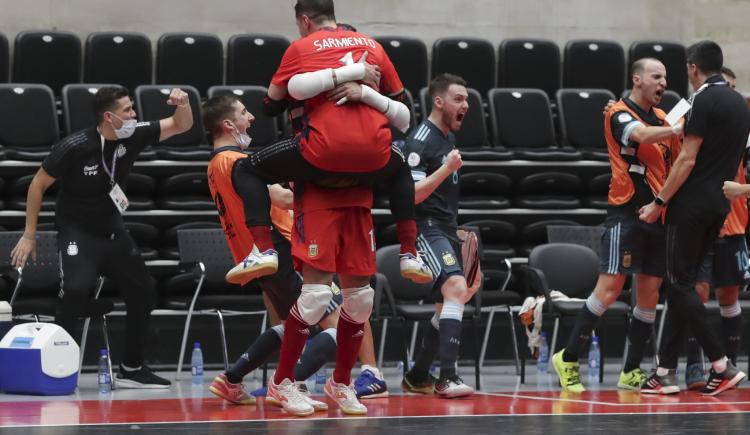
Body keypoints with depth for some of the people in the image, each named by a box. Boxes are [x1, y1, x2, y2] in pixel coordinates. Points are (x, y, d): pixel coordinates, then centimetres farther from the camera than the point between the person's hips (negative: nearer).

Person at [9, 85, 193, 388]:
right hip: (77, 231, -6)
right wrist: (29, 235, -8)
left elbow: (181, 125, 1)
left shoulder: (134, 136, -9)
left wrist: (183, 104, -23)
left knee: (142, 291, 5)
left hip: (112, 230, 6)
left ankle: (131, 370, 18)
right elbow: (38, 184, -10)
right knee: (76, 289, -28)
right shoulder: (74, 147, -22)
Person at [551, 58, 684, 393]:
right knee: (608, 290, -12)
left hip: (658, 215, 7)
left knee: (649, 296, 6)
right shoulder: (620, 113, -6)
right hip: (627, 214, -7)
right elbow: (640, 134, -27)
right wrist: (675, 129, -26)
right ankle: (568, 359, -2)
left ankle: (631, 371, 12)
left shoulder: (662, 118, 16)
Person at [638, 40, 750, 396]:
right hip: (719, 205, 8)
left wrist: (660, 202, -11)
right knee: (680, 283, 11)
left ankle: (721, 365, -11)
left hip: (692, 204, -8)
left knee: (680, 283, -5)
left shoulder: (705, 101, -11)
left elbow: (688, 159, -15)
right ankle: (666, 371, 9)